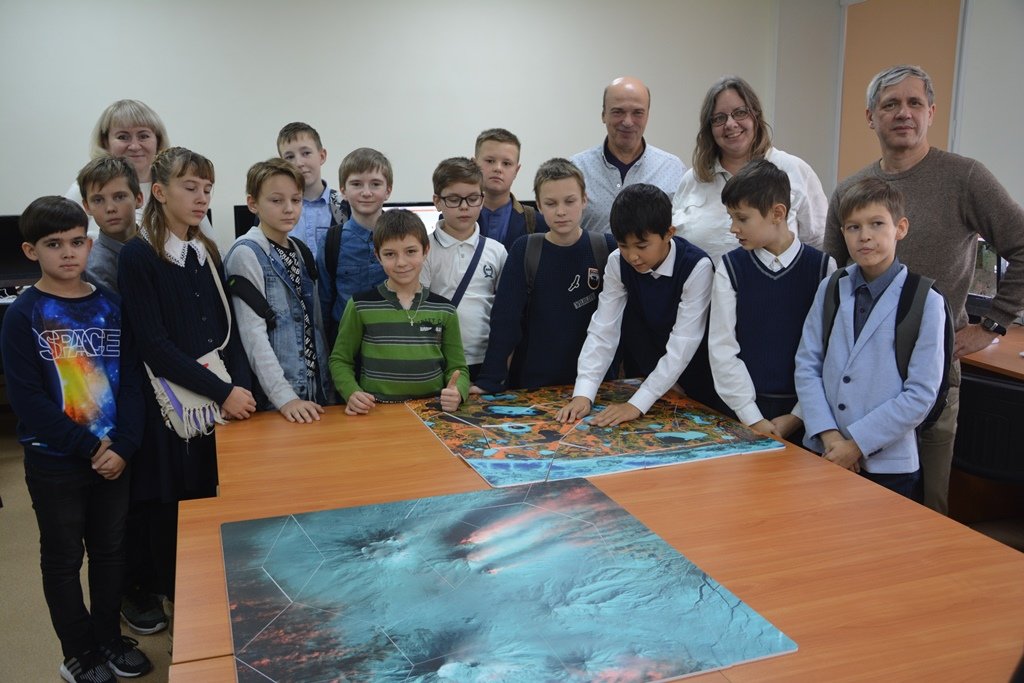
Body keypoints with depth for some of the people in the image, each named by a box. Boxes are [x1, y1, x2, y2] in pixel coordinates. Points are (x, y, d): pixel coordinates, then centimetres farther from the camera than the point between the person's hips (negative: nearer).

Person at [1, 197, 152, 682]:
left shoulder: (110, 307, 1)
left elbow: (130, 381, -1)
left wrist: (123, 446, -12)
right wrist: (88, 446, -16)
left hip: (112, 456, 4)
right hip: (54, 461, -3)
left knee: (110, 550, 15)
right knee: (63, 557, 11)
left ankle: (109, 638, 33)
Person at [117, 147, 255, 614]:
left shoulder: (207, 253, 10)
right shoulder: (138, 257, -9)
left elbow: (227, 329, 10)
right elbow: (154, 345, -14)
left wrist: (240, 386, -6)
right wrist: (222, 392, -16)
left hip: (221, 398, 5)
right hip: (169, 405, -5)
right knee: (168, 512, 3)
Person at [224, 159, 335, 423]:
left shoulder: (301, 252, 10)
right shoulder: (246, 254, -10)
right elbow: (253, 334, -17)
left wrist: (327, 385, 8)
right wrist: (284, 396, -23)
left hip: (316, 391, 6)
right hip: (274, 400, -6)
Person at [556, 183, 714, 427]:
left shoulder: (697, 267, -24)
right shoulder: (618, 263, -12)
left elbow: (683, 345, -28)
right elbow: (602, 330, -15)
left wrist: (636, 404, -33)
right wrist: (583, 394, -27)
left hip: (689, 375, -5)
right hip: (641, 376, 5)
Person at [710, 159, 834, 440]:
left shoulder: (822, 268, -4)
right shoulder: (731, 268, -3)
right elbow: (722, 346, -5)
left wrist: (798, 415, -7)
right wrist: (752, 418, -9)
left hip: (803, 415, 0)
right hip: (744, 410, 0)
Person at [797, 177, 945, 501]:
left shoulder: (925, 302, -9)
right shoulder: (830, 291, 3)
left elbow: (921, 395, -10)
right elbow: (806, 366, 0)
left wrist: (857, 444, -12)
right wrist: (830, 435, -11)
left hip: (887, 465, -3)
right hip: (822, 455, 4)